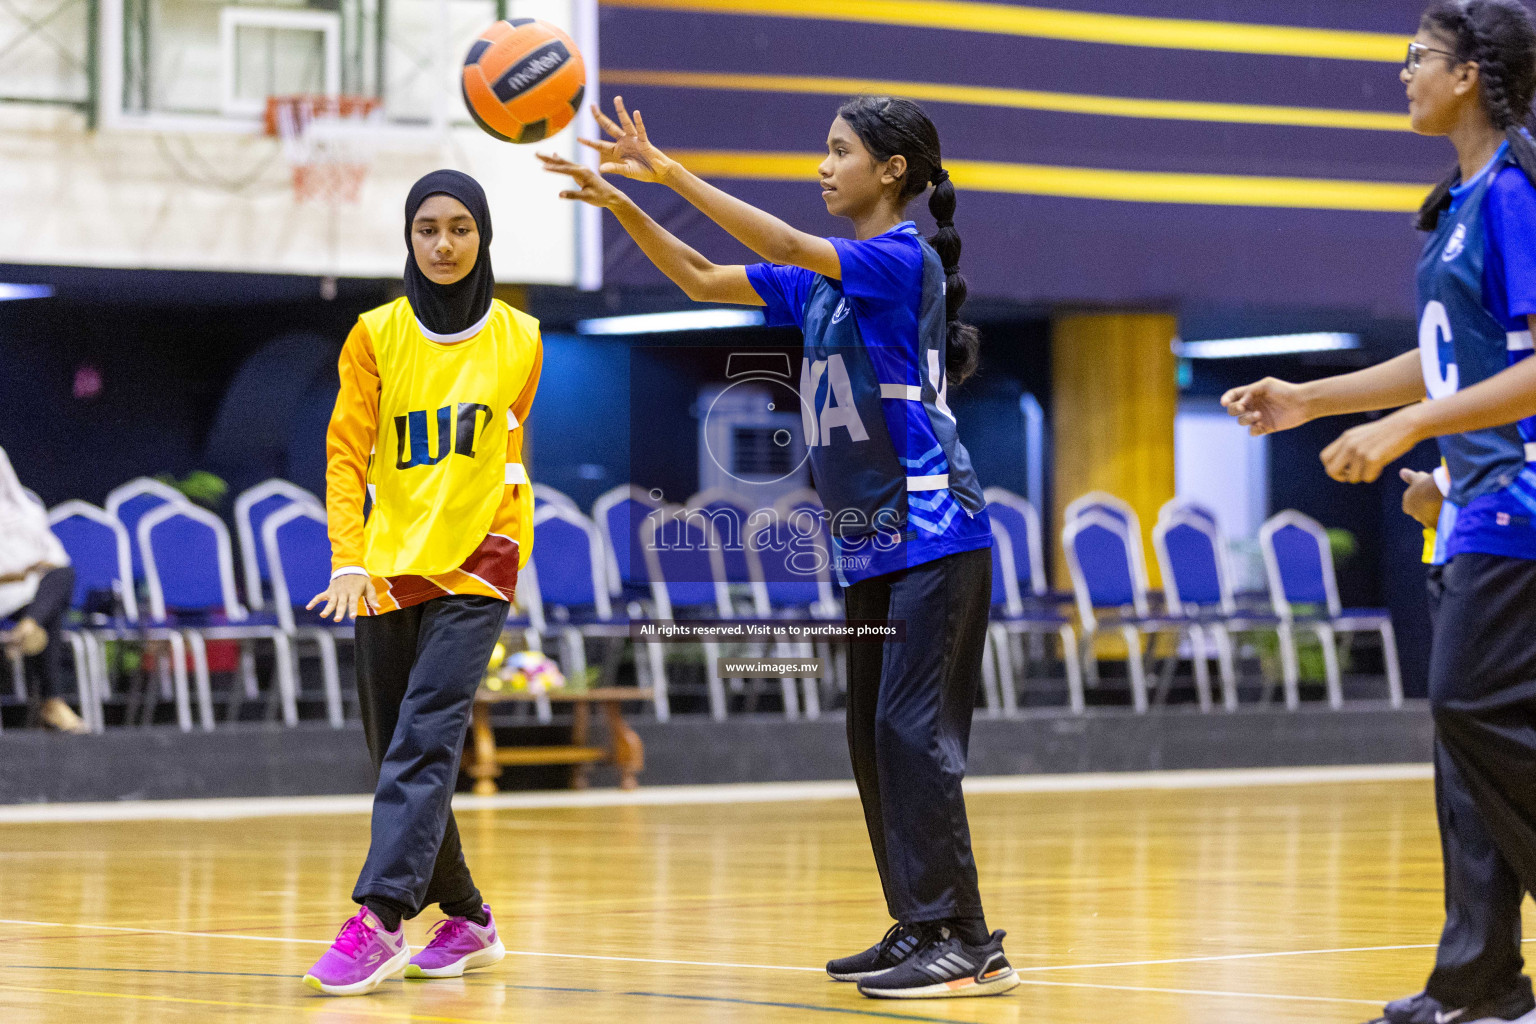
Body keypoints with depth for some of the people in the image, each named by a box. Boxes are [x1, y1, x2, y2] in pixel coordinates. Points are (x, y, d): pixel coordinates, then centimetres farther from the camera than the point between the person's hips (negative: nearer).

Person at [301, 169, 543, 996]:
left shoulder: (519, 339, 3)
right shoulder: (377, 335, 2)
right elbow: (347, 453, -3)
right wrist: (349, 558, -15)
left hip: (476, 563, -2)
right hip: (389, 568, 2)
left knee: (425, 739, -18)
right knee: (394, 750, 5)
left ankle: (379, 919, -27)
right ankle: (467, 921, 21)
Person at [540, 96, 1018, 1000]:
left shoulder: (905, 259, -11)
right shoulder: (823, 280, 15)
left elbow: (789, 248, -24)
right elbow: (703, 280, 16)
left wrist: (669, 171, -25)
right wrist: (620, 202, 3)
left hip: (934, 536, -9)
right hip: (875, 546, 9)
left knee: (913, 731, -14)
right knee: (876, 738, 9)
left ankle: (966, 943, -14)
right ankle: (920, 927, 15)